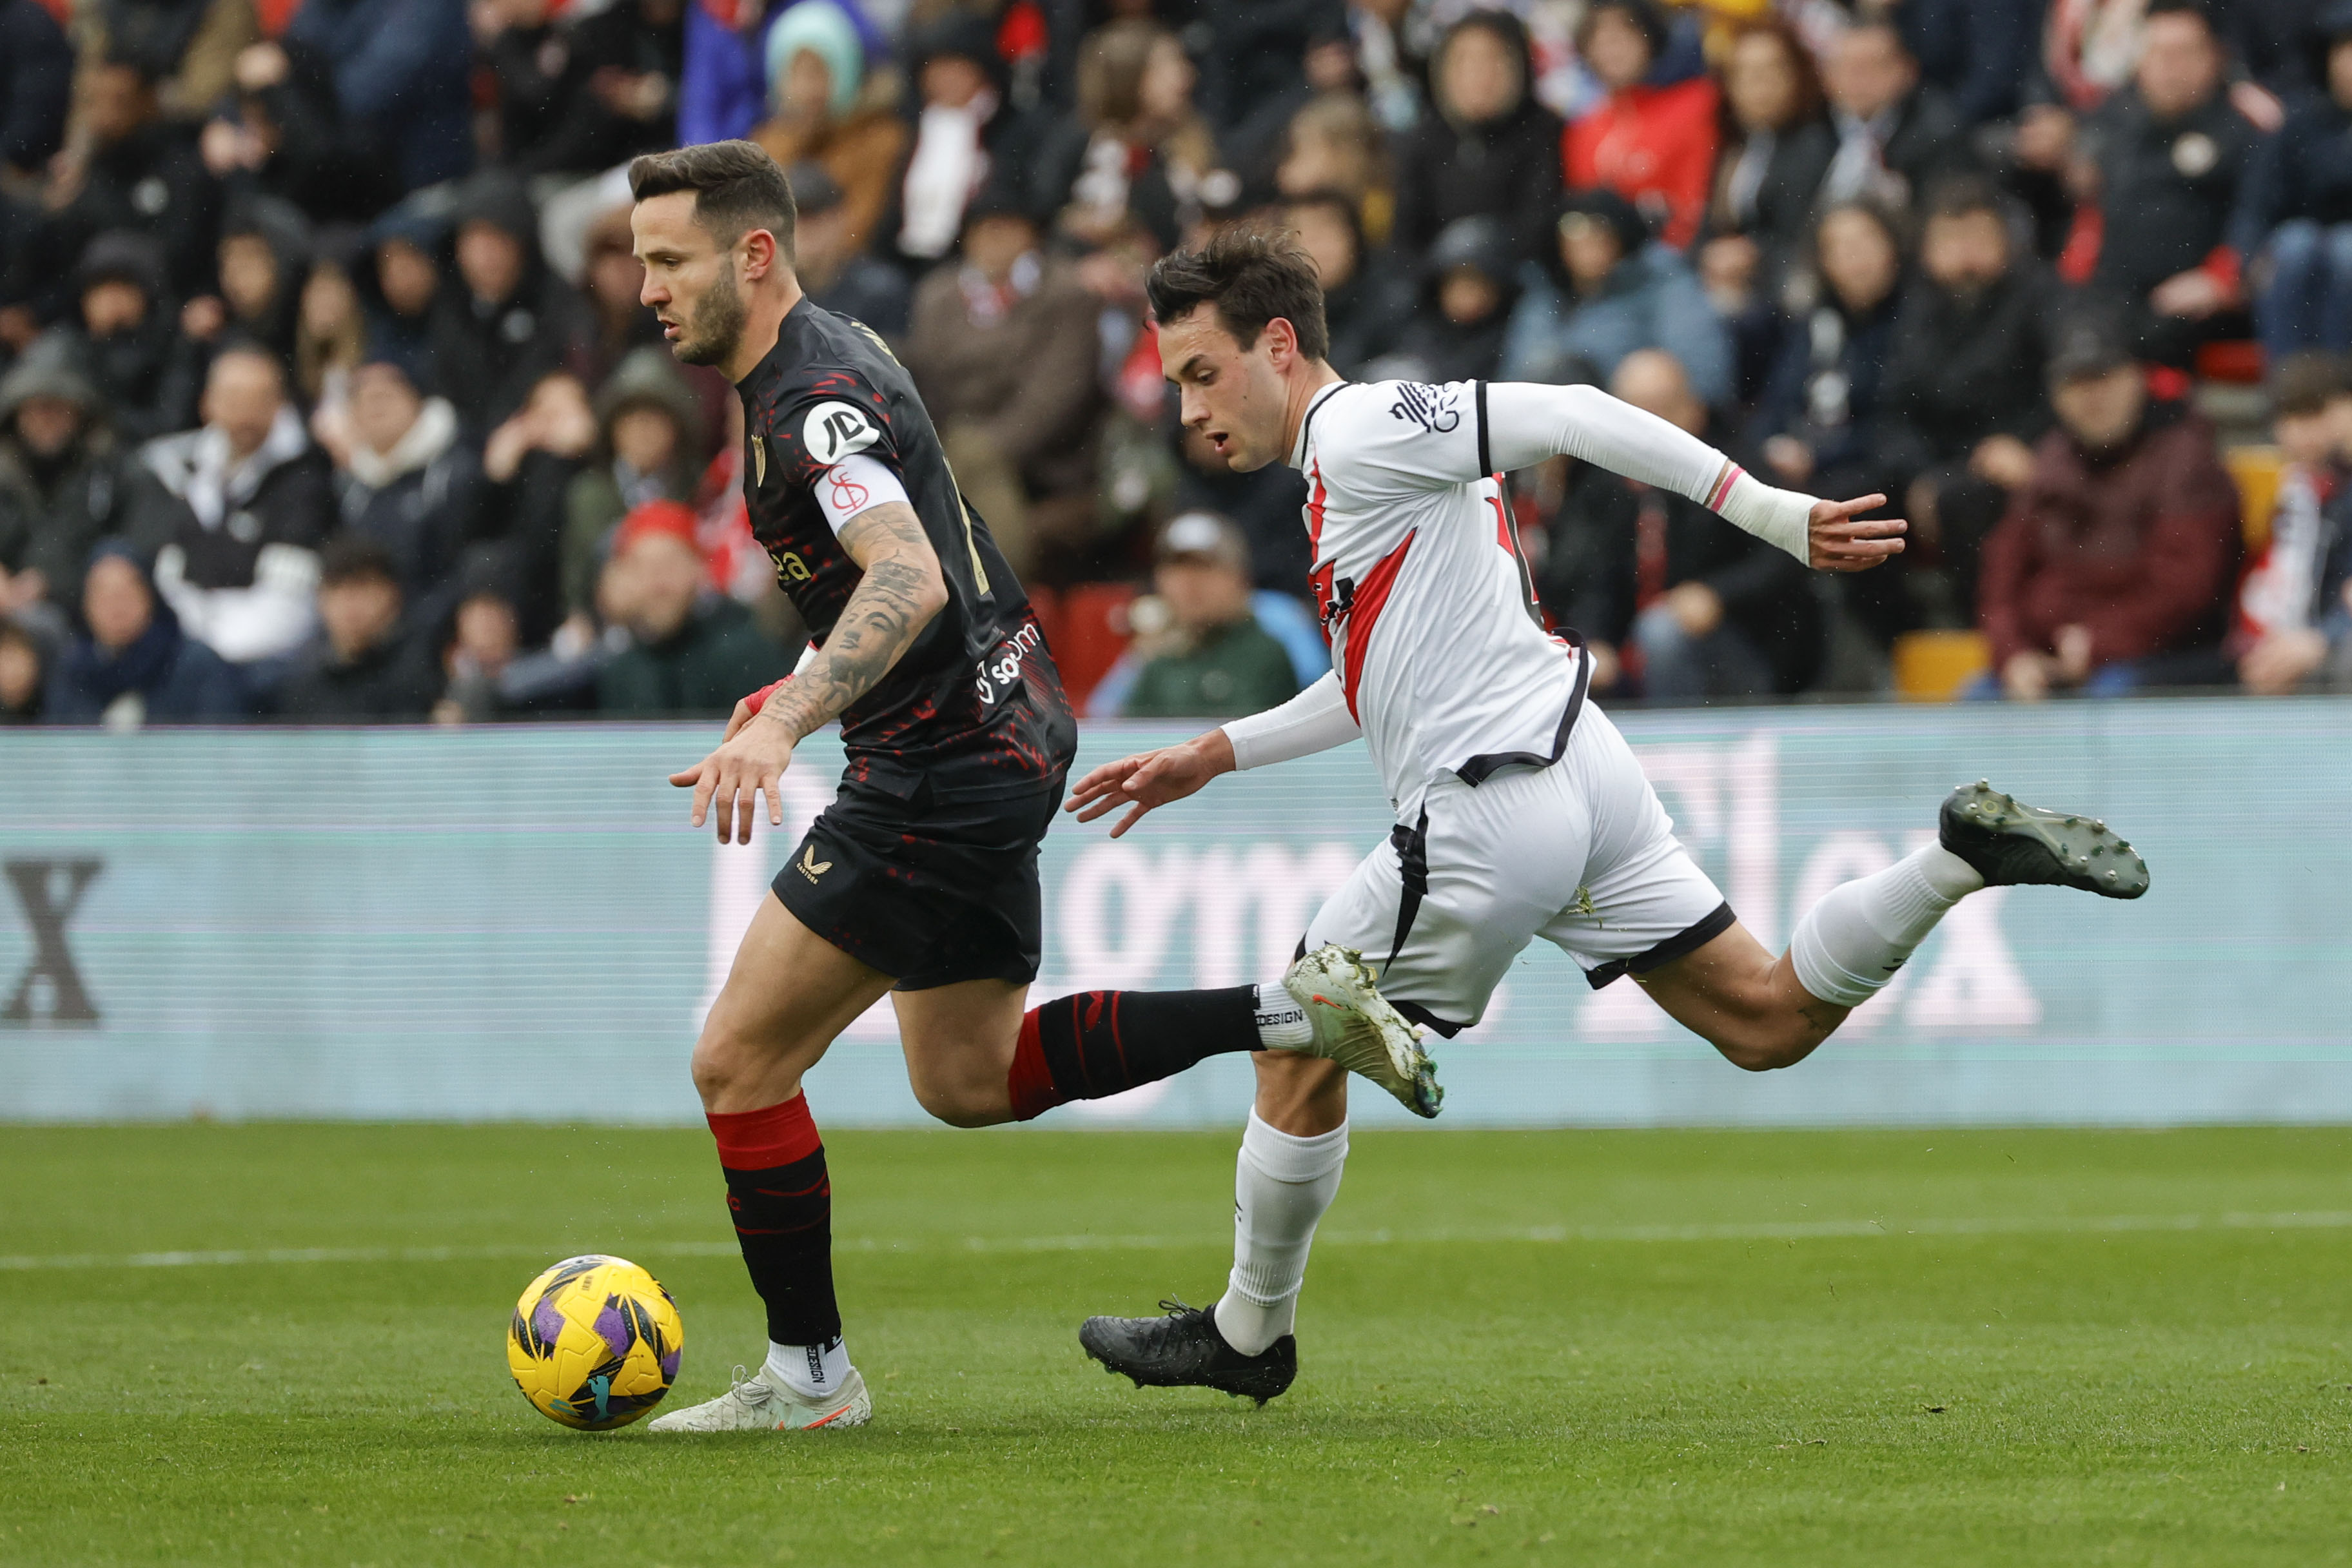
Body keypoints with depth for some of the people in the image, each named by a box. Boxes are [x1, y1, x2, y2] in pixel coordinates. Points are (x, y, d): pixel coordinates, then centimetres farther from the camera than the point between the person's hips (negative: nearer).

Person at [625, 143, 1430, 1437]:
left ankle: (806, 1376, 4)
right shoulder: (831, 354, 10)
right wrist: (800, 688, 24)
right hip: (1002, 734, 11)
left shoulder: (815, 403, -21)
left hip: (946, 774, -11)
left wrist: (784, 726, -48)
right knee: (968, 1082, 20)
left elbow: (909, 579, -38)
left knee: (738, 1063, -5)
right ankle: (1290, 1016, 16)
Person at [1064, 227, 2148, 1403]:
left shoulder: (1363, 431, -11)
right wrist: (1212, 757, 31)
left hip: (1493, 810, -9)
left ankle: (1247, 1337, 18)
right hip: (1580, 770, 9)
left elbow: (1570, 415, -19)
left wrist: (1769, 512, -24)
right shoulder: (1356, 464, 20)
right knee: (1773, 1020, 8)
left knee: (1300, 1056, 6)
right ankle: (1967, 855, -5)